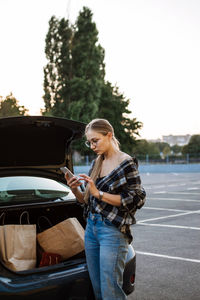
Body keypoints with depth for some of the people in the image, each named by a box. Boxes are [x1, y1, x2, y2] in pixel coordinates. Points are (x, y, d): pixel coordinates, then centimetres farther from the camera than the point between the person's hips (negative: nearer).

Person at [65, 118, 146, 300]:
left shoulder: (126, 163, -7)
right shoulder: (97, 163, 14)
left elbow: (136, 199, -14)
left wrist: (99, 193, -17)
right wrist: (75, 190, -4)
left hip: (113, 230, -7)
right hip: (91, 227, 7)